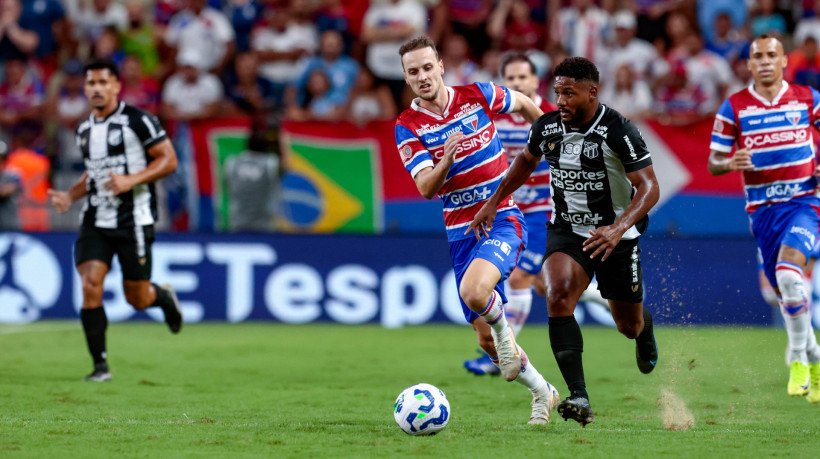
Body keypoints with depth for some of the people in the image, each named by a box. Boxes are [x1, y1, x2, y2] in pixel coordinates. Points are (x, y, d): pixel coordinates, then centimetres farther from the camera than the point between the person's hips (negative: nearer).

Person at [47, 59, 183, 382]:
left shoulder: (137, 120, -8)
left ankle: (164, 297, 40)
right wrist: (70, 196, 8)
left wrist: (130, 180, -20)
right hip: (95, 220, 5)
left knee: (137, 299, 2)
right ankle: (100, 365, -6)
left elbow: (168, 160, -8)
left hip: (134, 219, -5)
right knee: (89, 284, -13)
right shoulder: (84, 130, 13)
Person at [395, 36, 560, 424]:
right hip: (461, 232, 3)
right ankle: (542, 392, 27)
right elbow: (426, 188, -15)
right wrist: (447, 158, -32)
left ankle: (504, 329, 1)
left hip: (502, 220, -3)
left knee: (474, 291, -32)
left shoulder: (478, 96, -4)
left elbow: (523, 104, 17)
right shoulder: (407, 127, -4)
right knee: (486, 340, 5)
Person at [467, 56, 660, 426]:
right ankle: (579, 399, -30)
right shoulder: (547, 126, -7)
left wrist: (618, 228, -38)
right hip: (566, 230, 2)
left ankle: (645, 327, 56)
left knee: (629, 325, 12)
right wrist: (493, 202, 12)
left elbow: (649, 187, -23)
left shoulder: (618, 131, -21)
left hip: (615, 238, -2)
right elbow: (526, 161, 16)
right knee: (558, 297, -27)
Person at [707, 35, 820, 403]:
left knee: (788, 271, -27)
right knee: (785, 291, 7)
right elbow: (713, 162, 4)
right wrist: (730, 162, -19)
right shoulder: (733, 107, 2)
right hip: (762, 209, 3)